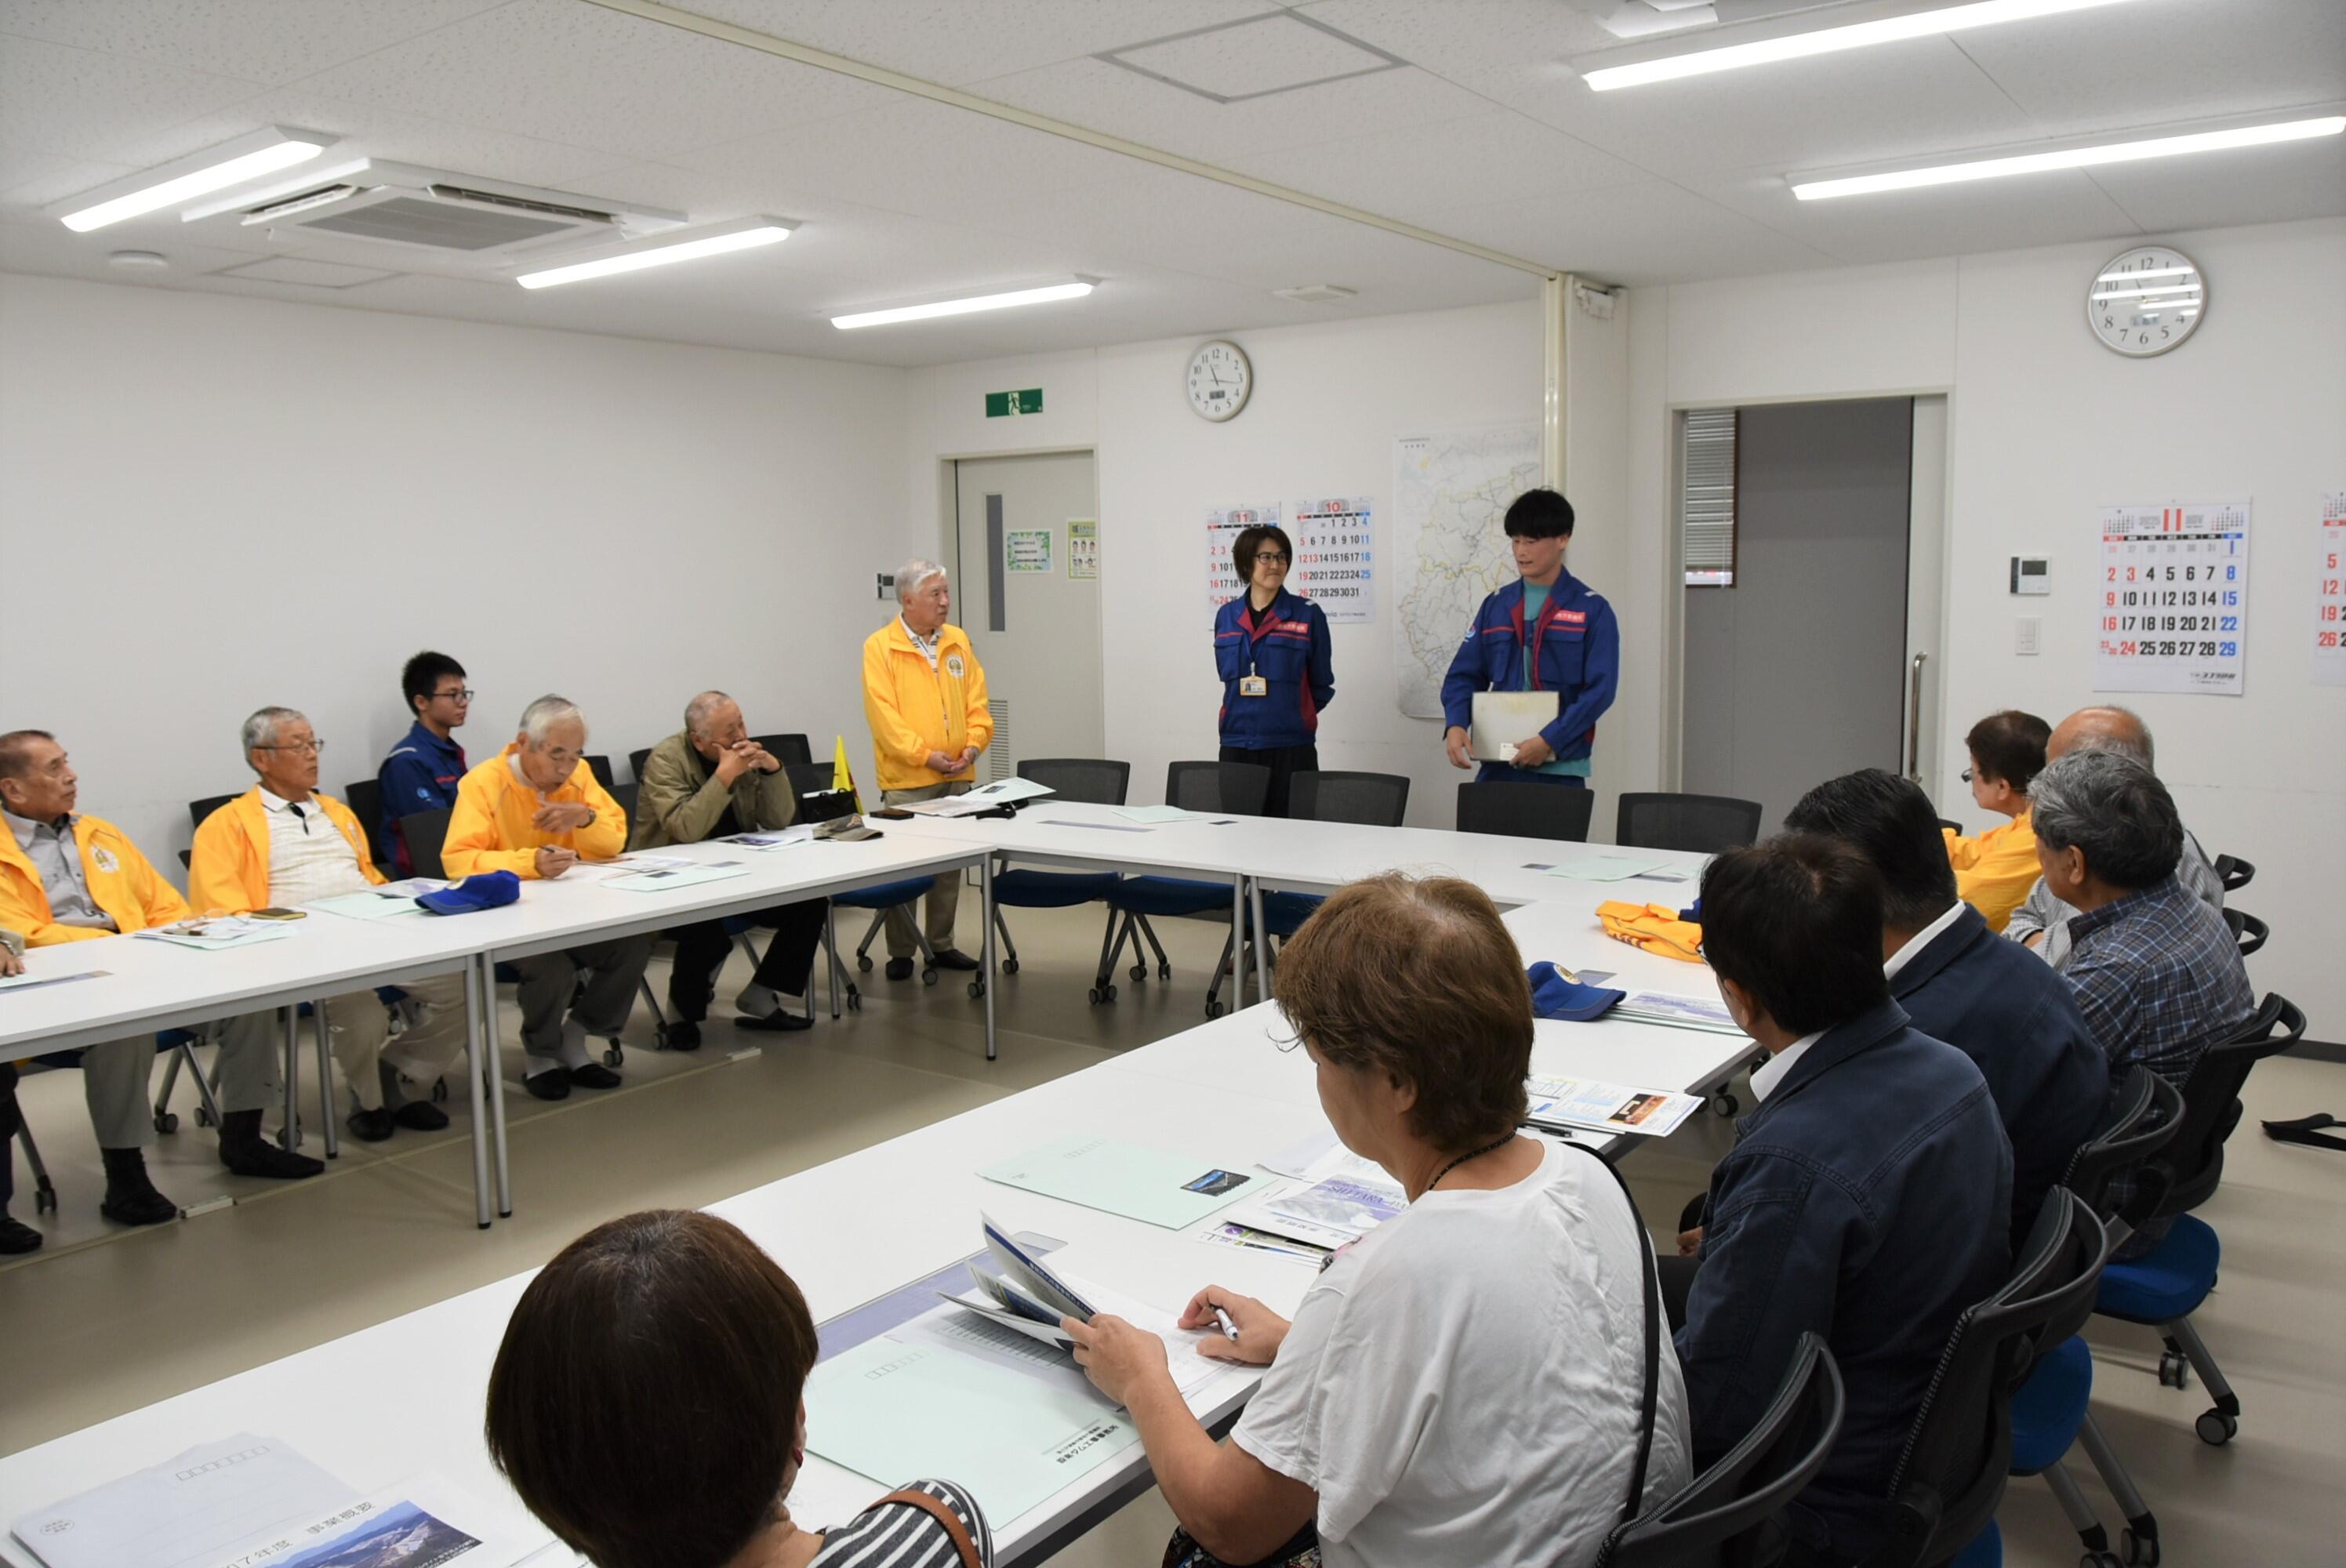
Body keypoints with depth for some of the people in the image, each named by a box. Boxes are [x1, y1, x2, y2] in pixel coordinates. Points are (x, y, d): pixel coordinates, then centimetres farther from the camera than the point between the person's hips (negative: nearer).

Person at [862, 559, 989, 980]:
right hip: (907, 778, -5)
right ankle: (901, 953, 10)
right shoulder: (880, 646, -6)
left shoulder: (958, 641, 10)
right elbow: (883, 713, -13)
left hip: (956, 776, 5)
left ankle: (942, 944, 23)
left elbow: (976, 701, 11)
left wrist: (973, 745, -5)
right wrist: (925, 755, -17)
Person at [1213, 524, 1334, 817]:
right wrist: (1247, 715, 13)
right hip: (1236, 746, 3)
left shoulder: (1308, 615, -3)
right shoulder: (1226, 616, 8)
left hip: (1290, 747, -3)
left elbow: (1322, 686, 5)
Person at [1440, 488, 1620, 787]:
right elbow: (1464, 675, 9)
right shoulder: (1496, 605, 10)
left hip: (1560, 770, -3)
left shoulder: (1592, 610, -2)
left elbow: (1600, 688, -8)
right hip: (1498, 766, 3)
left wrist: (1550, 740, -18)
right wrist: (1456, 725, -11)